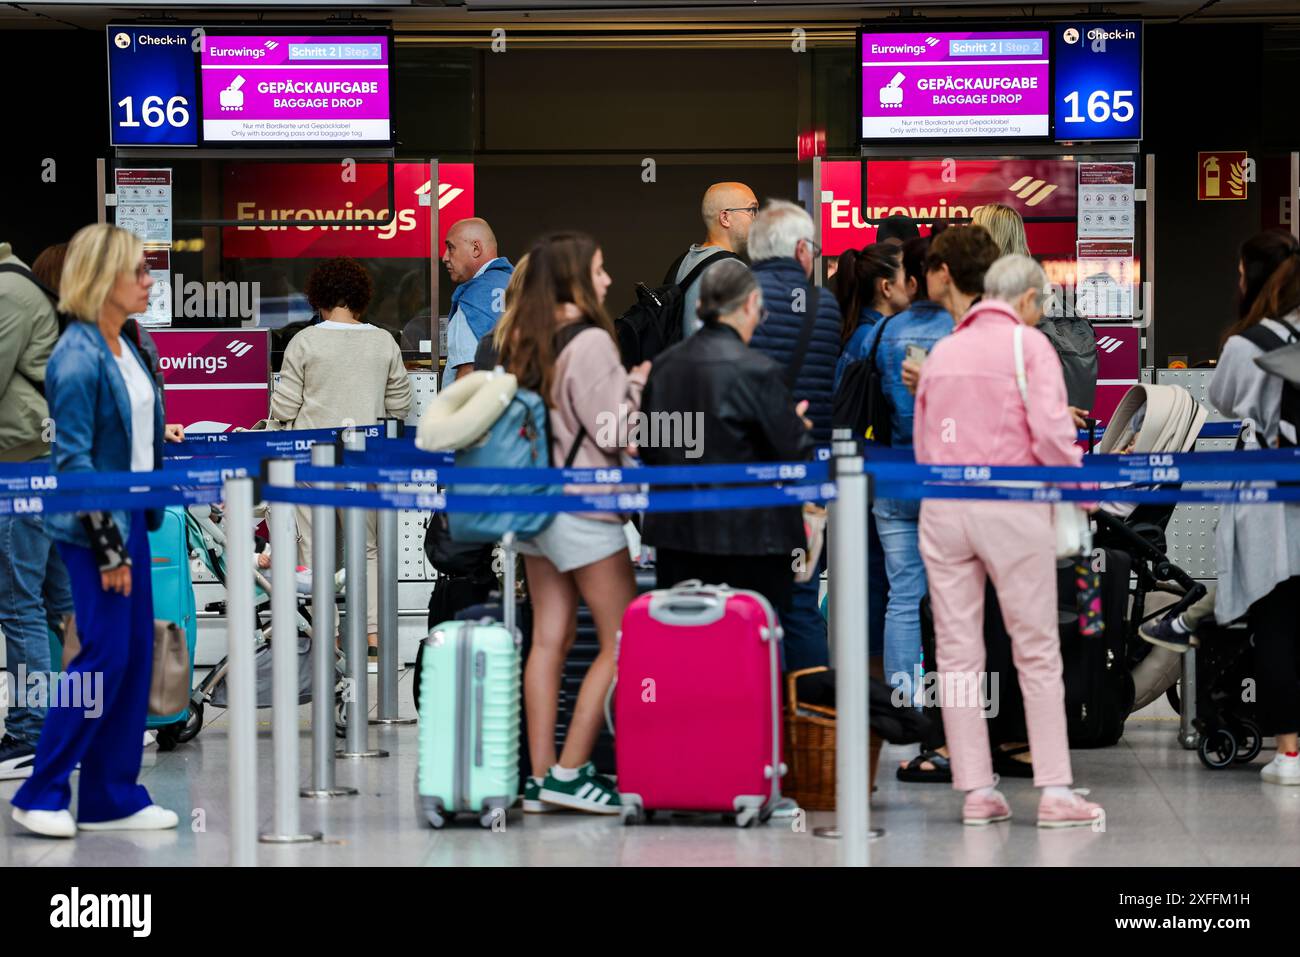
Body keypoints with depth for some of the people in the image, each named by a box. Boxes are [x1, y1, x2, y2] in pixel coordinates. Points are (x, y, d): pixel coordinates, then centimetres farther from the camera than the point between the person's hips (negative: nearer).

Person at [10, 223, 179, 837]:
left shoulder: (124, 347, 11)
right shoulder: (78, 359, -16)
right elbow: (73, 460, -18)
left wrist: (148, 516, 13)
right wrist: (106, 545, -19)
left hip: (130, 519, 9)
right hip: (93, 526, -9)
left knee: (136, 655, 8)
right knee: (104, 656, -7)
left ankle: (112, 799, 14)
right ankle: (40, 796, 3)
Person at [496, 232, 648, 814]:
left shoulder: (522, 341, 7)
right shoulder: (590, 342, -17)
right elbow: (612, 431, -17)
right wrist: (638, 383, 0)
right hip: (583, 506, -8)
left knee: (549, 637, 10)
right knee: (621, 643, 0)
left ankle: (541, 776, 9)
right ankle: (569, 772, -3)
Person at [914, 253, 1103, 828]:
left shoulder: (942, 351, 16)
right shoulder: (1028, 344, -1)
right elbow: (1051, 432, -11)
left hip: (942, 507, 4)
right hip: (1011, 503, -4)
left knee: (957, 651, 6)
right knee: (1037, 650, 2)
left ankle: (976, 791, 6)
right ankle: (1055, 791, -1)